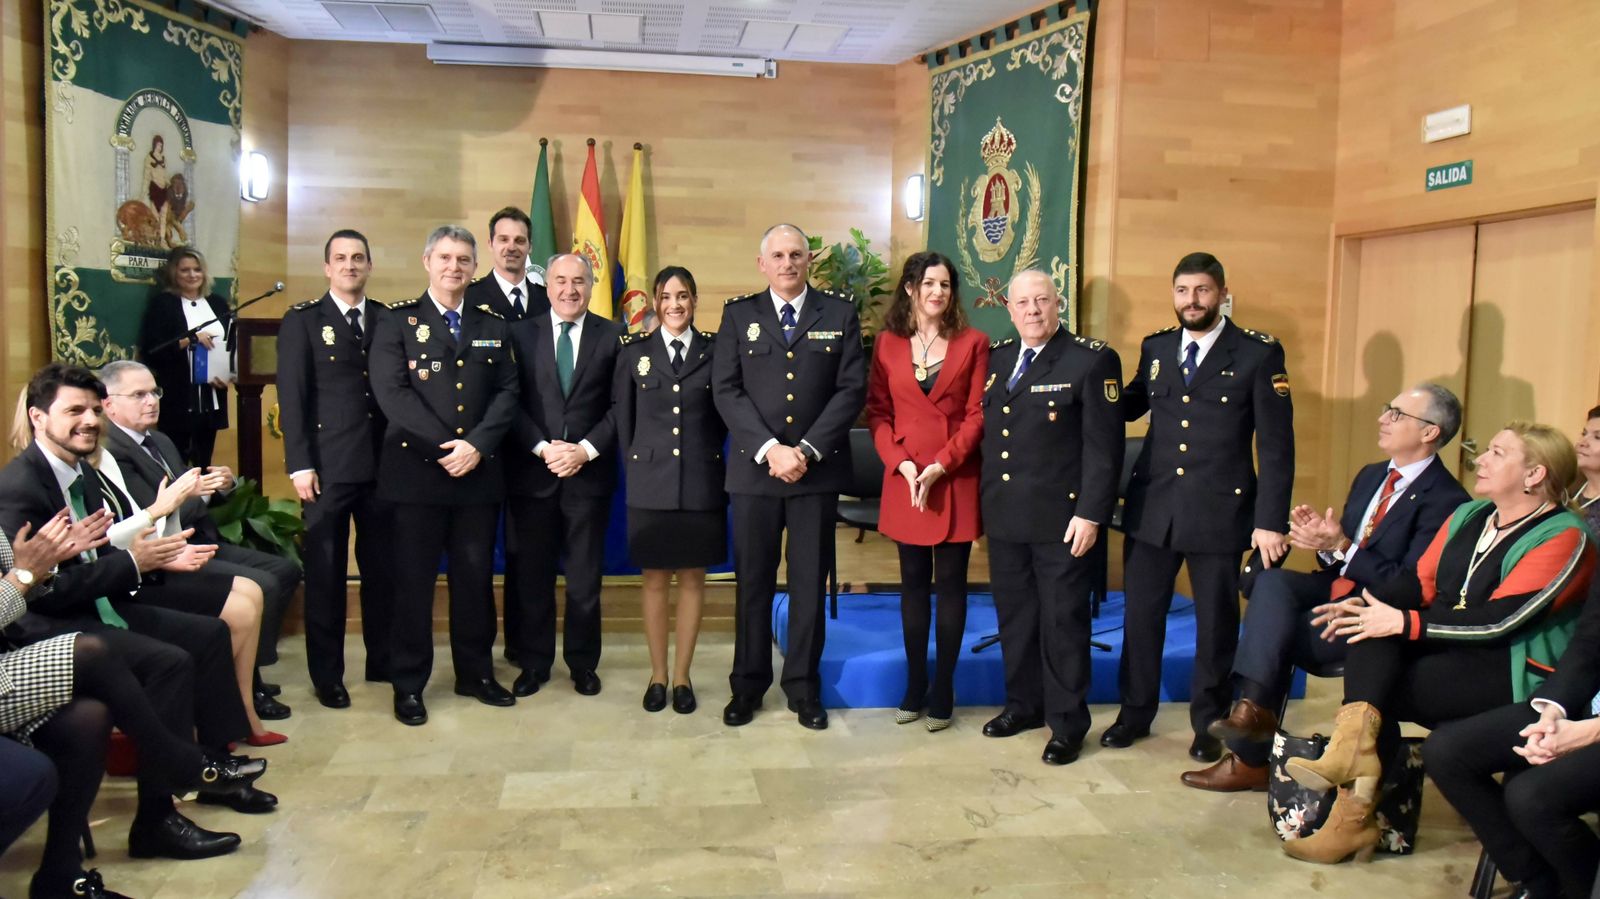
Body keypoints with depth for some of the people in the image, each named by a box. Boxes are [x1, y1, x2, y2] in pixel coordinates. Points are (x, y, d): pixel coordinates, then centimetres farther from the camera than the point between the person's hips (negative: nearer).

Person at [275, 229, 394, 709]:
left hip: (381, 465, 3)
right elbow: (292, 397, -3)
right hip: (328, 467, -3)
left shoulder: (388, 319, 11)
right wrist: (300, 465, -9)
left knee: (383, 567, 9)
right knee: (326, 573, 5)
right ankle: (327, 675, 16)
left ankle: (383, 661, 23)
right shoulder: (302, 320, 1)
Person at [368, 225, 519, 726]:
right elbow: (392, 392, -8)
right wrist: (443, 449, -14)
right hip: (416, 470, -3)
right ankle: (408, 684, 13)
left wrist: (476, 445, -10)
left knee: (476, 576, 9)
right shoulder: (396, 323, 3)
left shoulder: (493, 328, 13)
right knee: (414, 580, 3)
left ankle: (475, 673, 22)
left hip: (479, 472, 3)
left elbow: (507, 393, 5)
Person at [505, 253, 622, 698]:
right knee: (532, 574, 8)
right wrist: (543, 448, -11)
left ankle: (583, 664, 21)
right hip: (532, 471, 1)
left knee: (585, 577, 7)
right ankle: (534, 663, 21)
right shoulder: (521, 333, 6)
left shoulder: (612, 335, 4)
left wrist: (586, 449, -12)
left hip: (589, 471, -1)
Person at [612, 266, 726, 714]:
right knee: (655, 580, 7)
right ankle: (657, 675, 20)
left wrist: (706, 455, 1)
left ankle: (682, 676, 19)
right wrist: (635, 467, 4)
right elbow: (621, 418, 7)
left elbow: (726, 415, 6)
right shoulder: (634, 351, 4)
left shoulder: (716, 350, 3)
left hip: (702, 483, 0)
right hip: (650, 483, 0)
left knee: (692, 579, 7)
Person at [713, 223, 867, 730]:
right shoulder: (738, 314, 6)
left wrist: (807, 450, -12)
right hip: (753, 467, 0)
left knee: (810, 583, 6)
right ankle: (748, 686, 19)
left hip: (817, 468, 0)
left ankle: (804, 688, 18)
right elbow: (726, 391, -1)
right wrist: (769, 449, -13)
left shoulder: (839, 314, 5)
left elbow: (852, 389, -2)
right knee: (753, 582, 7)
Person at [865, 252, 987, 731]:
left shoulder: (973, 343, 0)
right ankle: (914, 686, 19)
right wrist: (901, 462, -10)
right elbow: (877, 410, 4)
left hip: (956, 480, -2)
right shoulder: (887, 342, 5)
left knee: (950, 583, 4)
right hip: (904, 479, 2)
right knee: (913, 582, 9)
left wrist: (941, 465, -14)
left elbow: (977, 415, -4)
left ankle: (943, 691, 14)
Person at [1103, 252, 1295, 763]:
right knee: (1141, 616, 11)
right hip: (1152, 508, 3)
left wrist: (1271, 520, -12)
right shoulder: (1155, 348, 6)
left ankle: (1209, 723, 28)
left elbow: (1276, 445, -8)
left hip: (1220, 510, -3)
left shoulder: (1259, 353, -6)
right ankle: (1135, 713, 28)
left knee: (1216, 623, 10)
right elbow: (1129, 406, 18)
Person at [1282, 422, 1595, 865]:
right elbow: (1420, 581, 10)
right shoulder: (1468, 516, 14)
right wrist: (1368, 602, -10)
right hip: (1446, 652, 7)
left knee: (1375, 689, -24)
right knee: (1374, 630, -23)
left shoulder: (1563, 538, -11)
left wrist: (1404, 622, -24)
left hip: (1515, 674, -7)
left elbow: (1498, 620, -21)